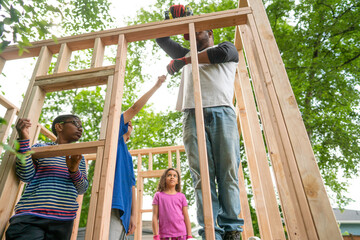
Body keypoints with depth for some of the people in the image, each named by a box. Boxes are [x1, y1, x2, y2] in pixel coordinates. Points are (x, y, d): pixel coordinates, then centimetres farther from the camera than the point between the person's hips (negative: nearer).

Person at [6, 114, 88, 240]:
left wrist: (74, 169, -11)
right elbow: (25, 176, -7)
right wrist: (24, 139, -12)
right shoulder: (40, 148, 7)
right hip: (30, 217, -3)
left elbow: (82, 189, 8)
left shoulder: (78, 157, 14)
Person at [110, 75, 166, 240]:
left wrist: (133, 215, 11)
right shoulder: (115, 137, 12)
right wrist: (156, 86, 12)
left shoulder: (127, 156, 31)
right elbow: (135, 108, 6)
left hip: (123, 210, 8)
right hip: (113, 205, -8)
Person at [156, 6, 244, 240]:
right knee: (202, 175, -9)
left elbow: (221, 53, 1)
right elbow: (161, 39, 42)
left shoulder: (228, 47, 26)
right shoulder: (188, 54, 36)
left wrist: (182, 61, 5)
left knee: (228, 172, -10)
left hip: (222, 112, -2)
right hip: (193, 115, 3)